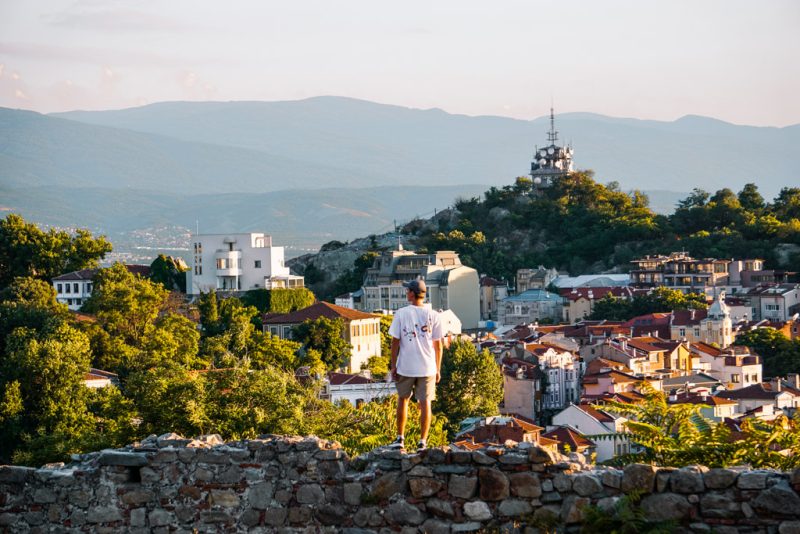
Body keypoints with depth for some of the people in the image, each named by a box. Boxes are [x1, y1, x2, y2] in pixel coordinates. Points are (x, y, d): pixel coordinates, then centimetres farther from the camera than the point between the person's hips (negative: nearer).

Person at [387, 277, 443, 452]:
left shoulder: (401, 314, -6)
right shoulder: (433, 315, -1)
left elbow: (395, 342, -5)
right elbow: (438, 344, 2)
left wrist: (393, 365, 3)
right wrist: (438, 369, 10)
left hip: (405, 367, -1)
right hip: (427, 367, 1)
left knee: (402, 399, 16)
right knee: (425, 403, 6)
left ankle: (400, 438, 18)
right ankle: (422, 442, 5)